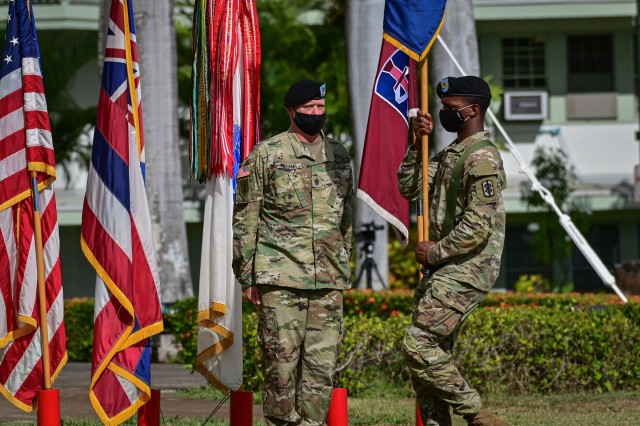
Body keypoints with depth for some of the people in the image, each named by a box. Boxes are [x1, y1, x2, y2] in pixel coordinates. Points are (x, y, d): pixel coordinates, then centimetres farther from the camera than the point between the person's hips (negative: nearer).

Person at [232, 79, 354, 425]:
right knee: (281, 360, -5)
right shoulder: (266, 154, 0)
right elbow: (245, 218, -1)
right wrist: (248, 276, -4)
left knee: (322, 364, 2)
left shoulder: (340, 157, 14)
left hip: (328, 280, 4)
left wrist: (344, 266, 16)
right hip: (281, 278, -4)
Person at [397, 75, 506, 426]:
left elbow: (478, 228, -20)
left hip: (465, 271, -10)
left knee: (419, 345, -16)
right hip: (442, 269, 10)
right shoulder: (450, 154, 16)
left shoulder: (481, 157, -15)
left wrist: (435, 252, -12)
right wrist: (417, 144, 8)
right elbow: (409, 187, 19)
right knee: (431, 352, 8)